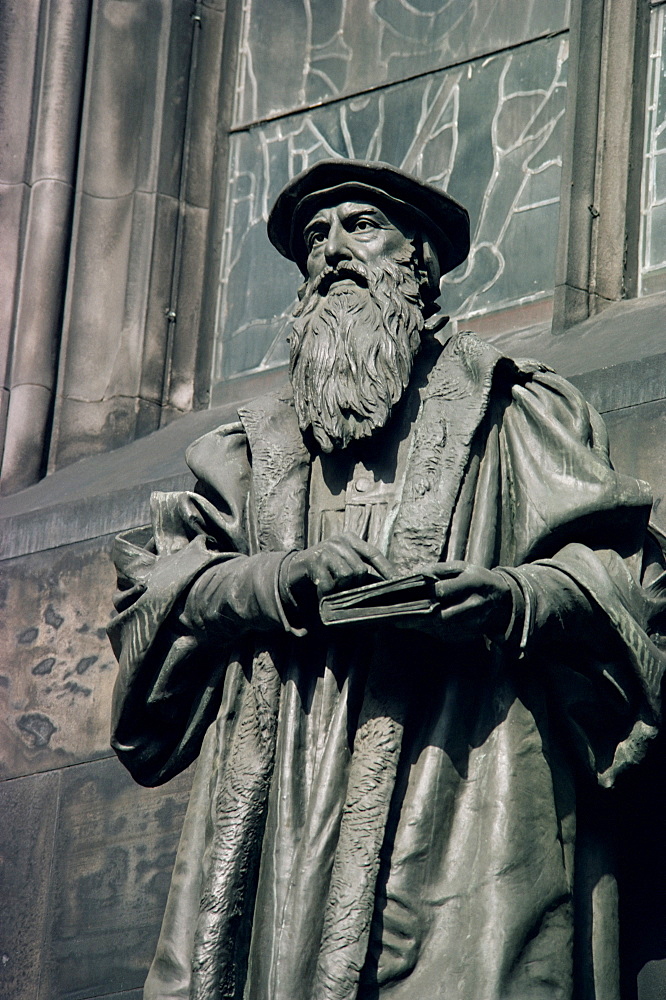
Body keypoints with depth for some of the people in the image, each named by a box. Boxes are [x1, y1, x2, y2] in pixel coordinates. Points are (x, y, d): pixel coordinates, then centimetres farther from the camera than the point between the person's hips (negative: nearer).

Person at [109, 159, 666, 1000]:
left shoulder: (508, 407, 17)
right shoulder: (260, 439, 26)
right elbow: (155, 581, 15)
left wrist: (514, 599, -13)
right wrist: (285, 580, -5)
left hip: (468, 774, -3)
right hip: (286, 801, 3)